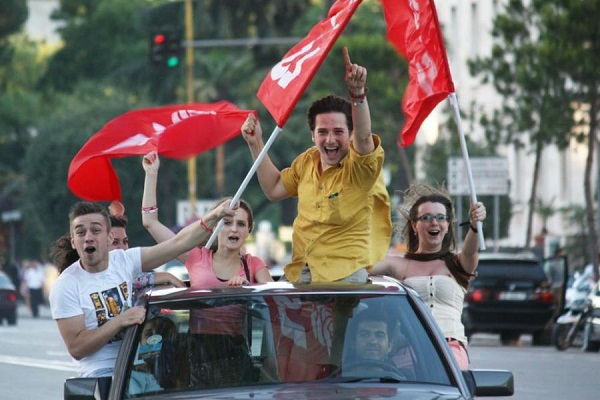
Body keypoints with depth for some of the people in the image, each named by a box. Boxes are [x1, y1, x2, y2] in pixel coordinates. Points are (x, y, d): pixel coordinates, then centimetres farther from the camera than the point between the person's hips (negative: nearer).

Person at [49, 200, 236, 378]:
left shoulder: (125, 261, 5)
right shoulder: (66, 286, -5)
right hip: (101, 371, -5)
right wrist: (119, 321, -20)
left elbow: (179, 243, 0)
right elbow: (76, 348, -11)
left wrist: (214, 216, -12)